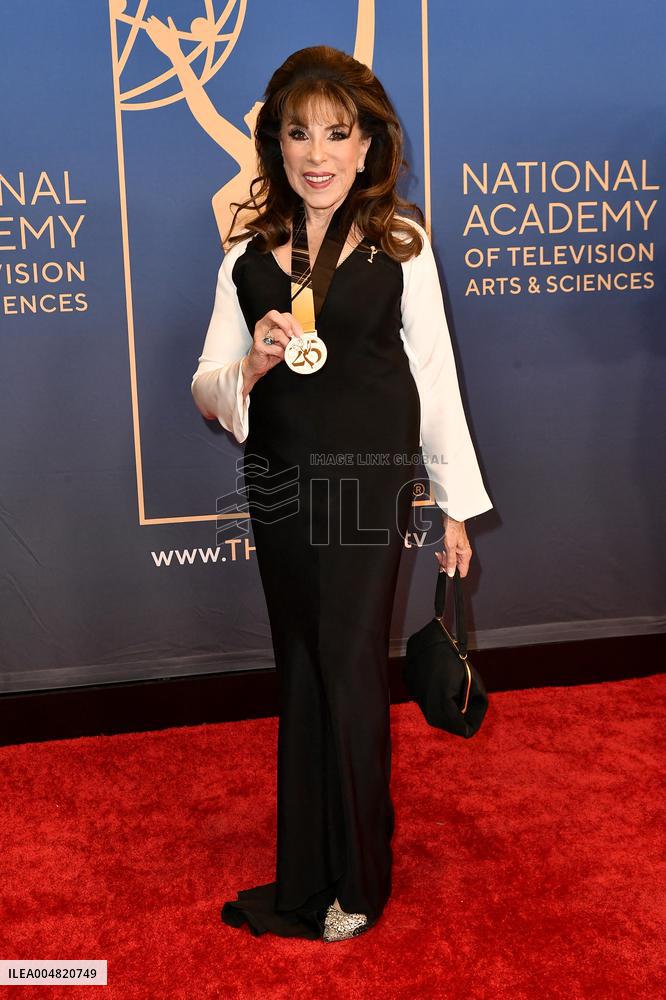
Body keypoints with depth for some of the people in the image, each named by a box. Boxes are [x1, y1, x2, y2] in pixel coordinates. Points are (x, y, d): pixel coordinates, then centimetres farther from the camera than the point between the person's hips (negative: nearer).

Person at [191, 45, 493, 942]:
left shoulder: (401, 246, -6)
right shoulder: (247, 260, 2)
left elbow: (437, 381, -2)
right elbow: (207, 393, 3)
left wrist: (457, 506, 1)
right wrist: (251, 365, -20)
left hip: (368, 486, -3)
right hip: (279, 489, 4)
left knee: (351, 677, 4)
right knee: (301, 677, 15)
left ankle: (357, 885, 27)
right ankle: (304, 884, 33)